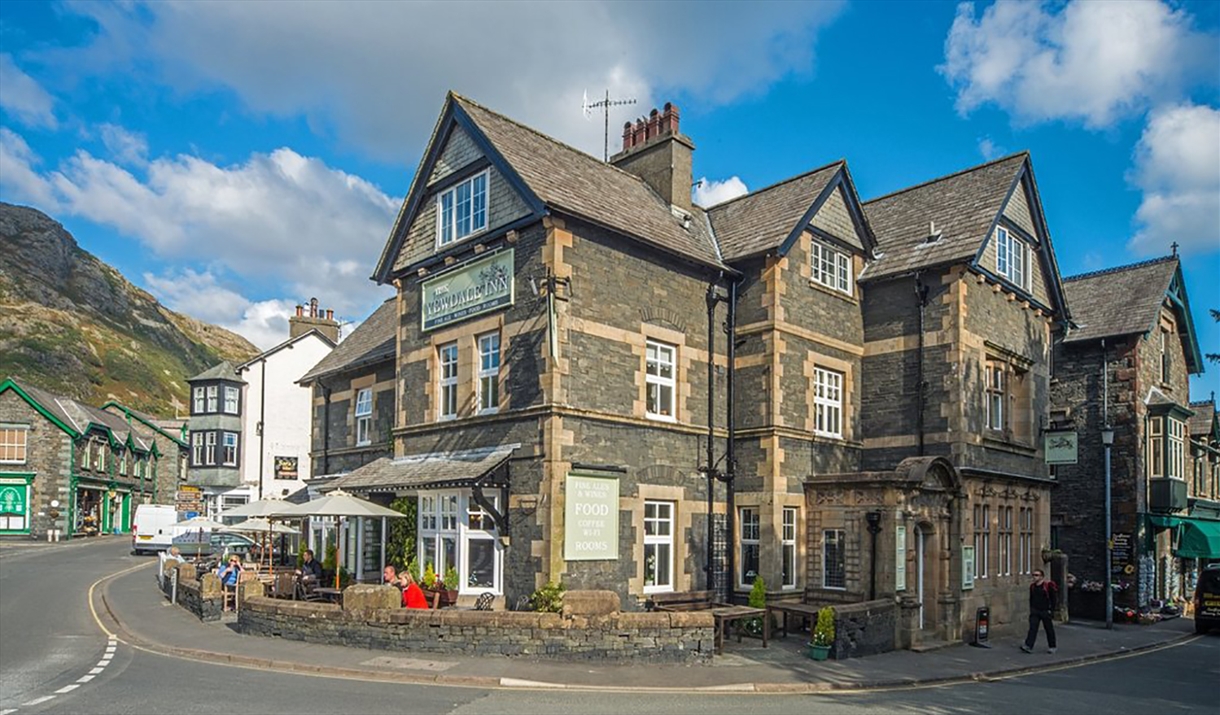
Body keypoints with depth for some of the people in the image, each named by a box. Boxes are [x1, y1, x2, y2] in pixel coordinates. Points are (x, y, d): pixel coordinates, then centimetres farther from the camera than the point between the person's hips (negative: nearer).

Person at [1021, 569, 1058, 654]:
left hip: (1045, 612, -4)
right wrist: (1031, 609, 11)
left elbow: (1053, 599, -6)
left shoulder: (1048, 585, -9)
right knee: (1032, 628, -6)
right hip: (1035, 611, 4)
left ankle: (1052, 646, 25)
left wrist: (1051, 610, -10)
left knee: (1049, 629, 9)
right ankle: (1028, 646, -13)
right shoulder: (1032, 586, 7)